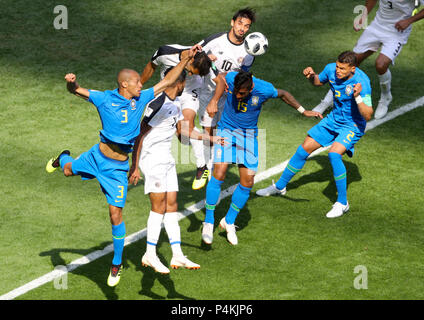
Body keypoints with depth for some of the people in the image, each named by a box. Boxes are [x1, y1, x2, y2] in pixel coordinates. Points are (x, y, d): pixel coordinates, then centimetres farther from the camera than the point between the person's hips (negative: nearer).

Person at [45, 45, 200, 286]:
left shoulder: (141, 99, -5)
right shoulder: (105, 99, -12)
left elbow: (168, 81, 2)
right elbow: (76, 90, -12)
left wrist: (187, 58, -2)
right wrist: (72, 83, -36)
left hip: (118, 168, 0)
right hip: (97, 157, 0)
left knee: (116, 214, -3)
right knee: (68, 170, 26)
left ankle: (117, 264, 12)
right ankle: (63, 158, 66)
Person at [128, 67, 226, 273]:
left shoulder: (176, 103, 11)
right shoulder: (158, 104, -19)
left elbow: (182, 129, 25)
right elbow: (140, 135, -17)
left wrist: (210, 138, 27)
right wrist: (135, 166, -18)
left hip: (167, 159, 9)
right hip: (152, 159, -9)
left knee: (171, 205, 7)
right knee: (159, 206, -9)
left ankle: (177, 256, 9)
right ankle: (150, 255, -1)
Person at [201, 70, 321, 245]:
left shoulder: (264, 89, -21)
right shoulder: (229, 79, -21)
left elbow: (283, 94, 0)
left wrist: (303, 111, 6)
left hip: (248, 135, 1)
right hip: (226, 131, -1)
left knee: (247, 182, -4)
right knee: (218, 175, -17)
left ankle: (229, 221, 16)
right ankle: (208, 222, -7)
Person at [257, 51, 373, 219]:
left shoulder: (361, 81, -30)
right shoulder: (331, 69, -12)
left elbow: (367, 116, -32)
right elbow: (318, 81, 13)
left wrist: (358, 98, -48)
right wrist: (311, 75, -10)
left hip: (353, 125, -7)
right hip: (334, 119, 7)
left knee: (334, 154, -30)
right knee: (304, 149, 9)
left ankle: (342, 203, -16)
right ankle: (280, 186, 31)